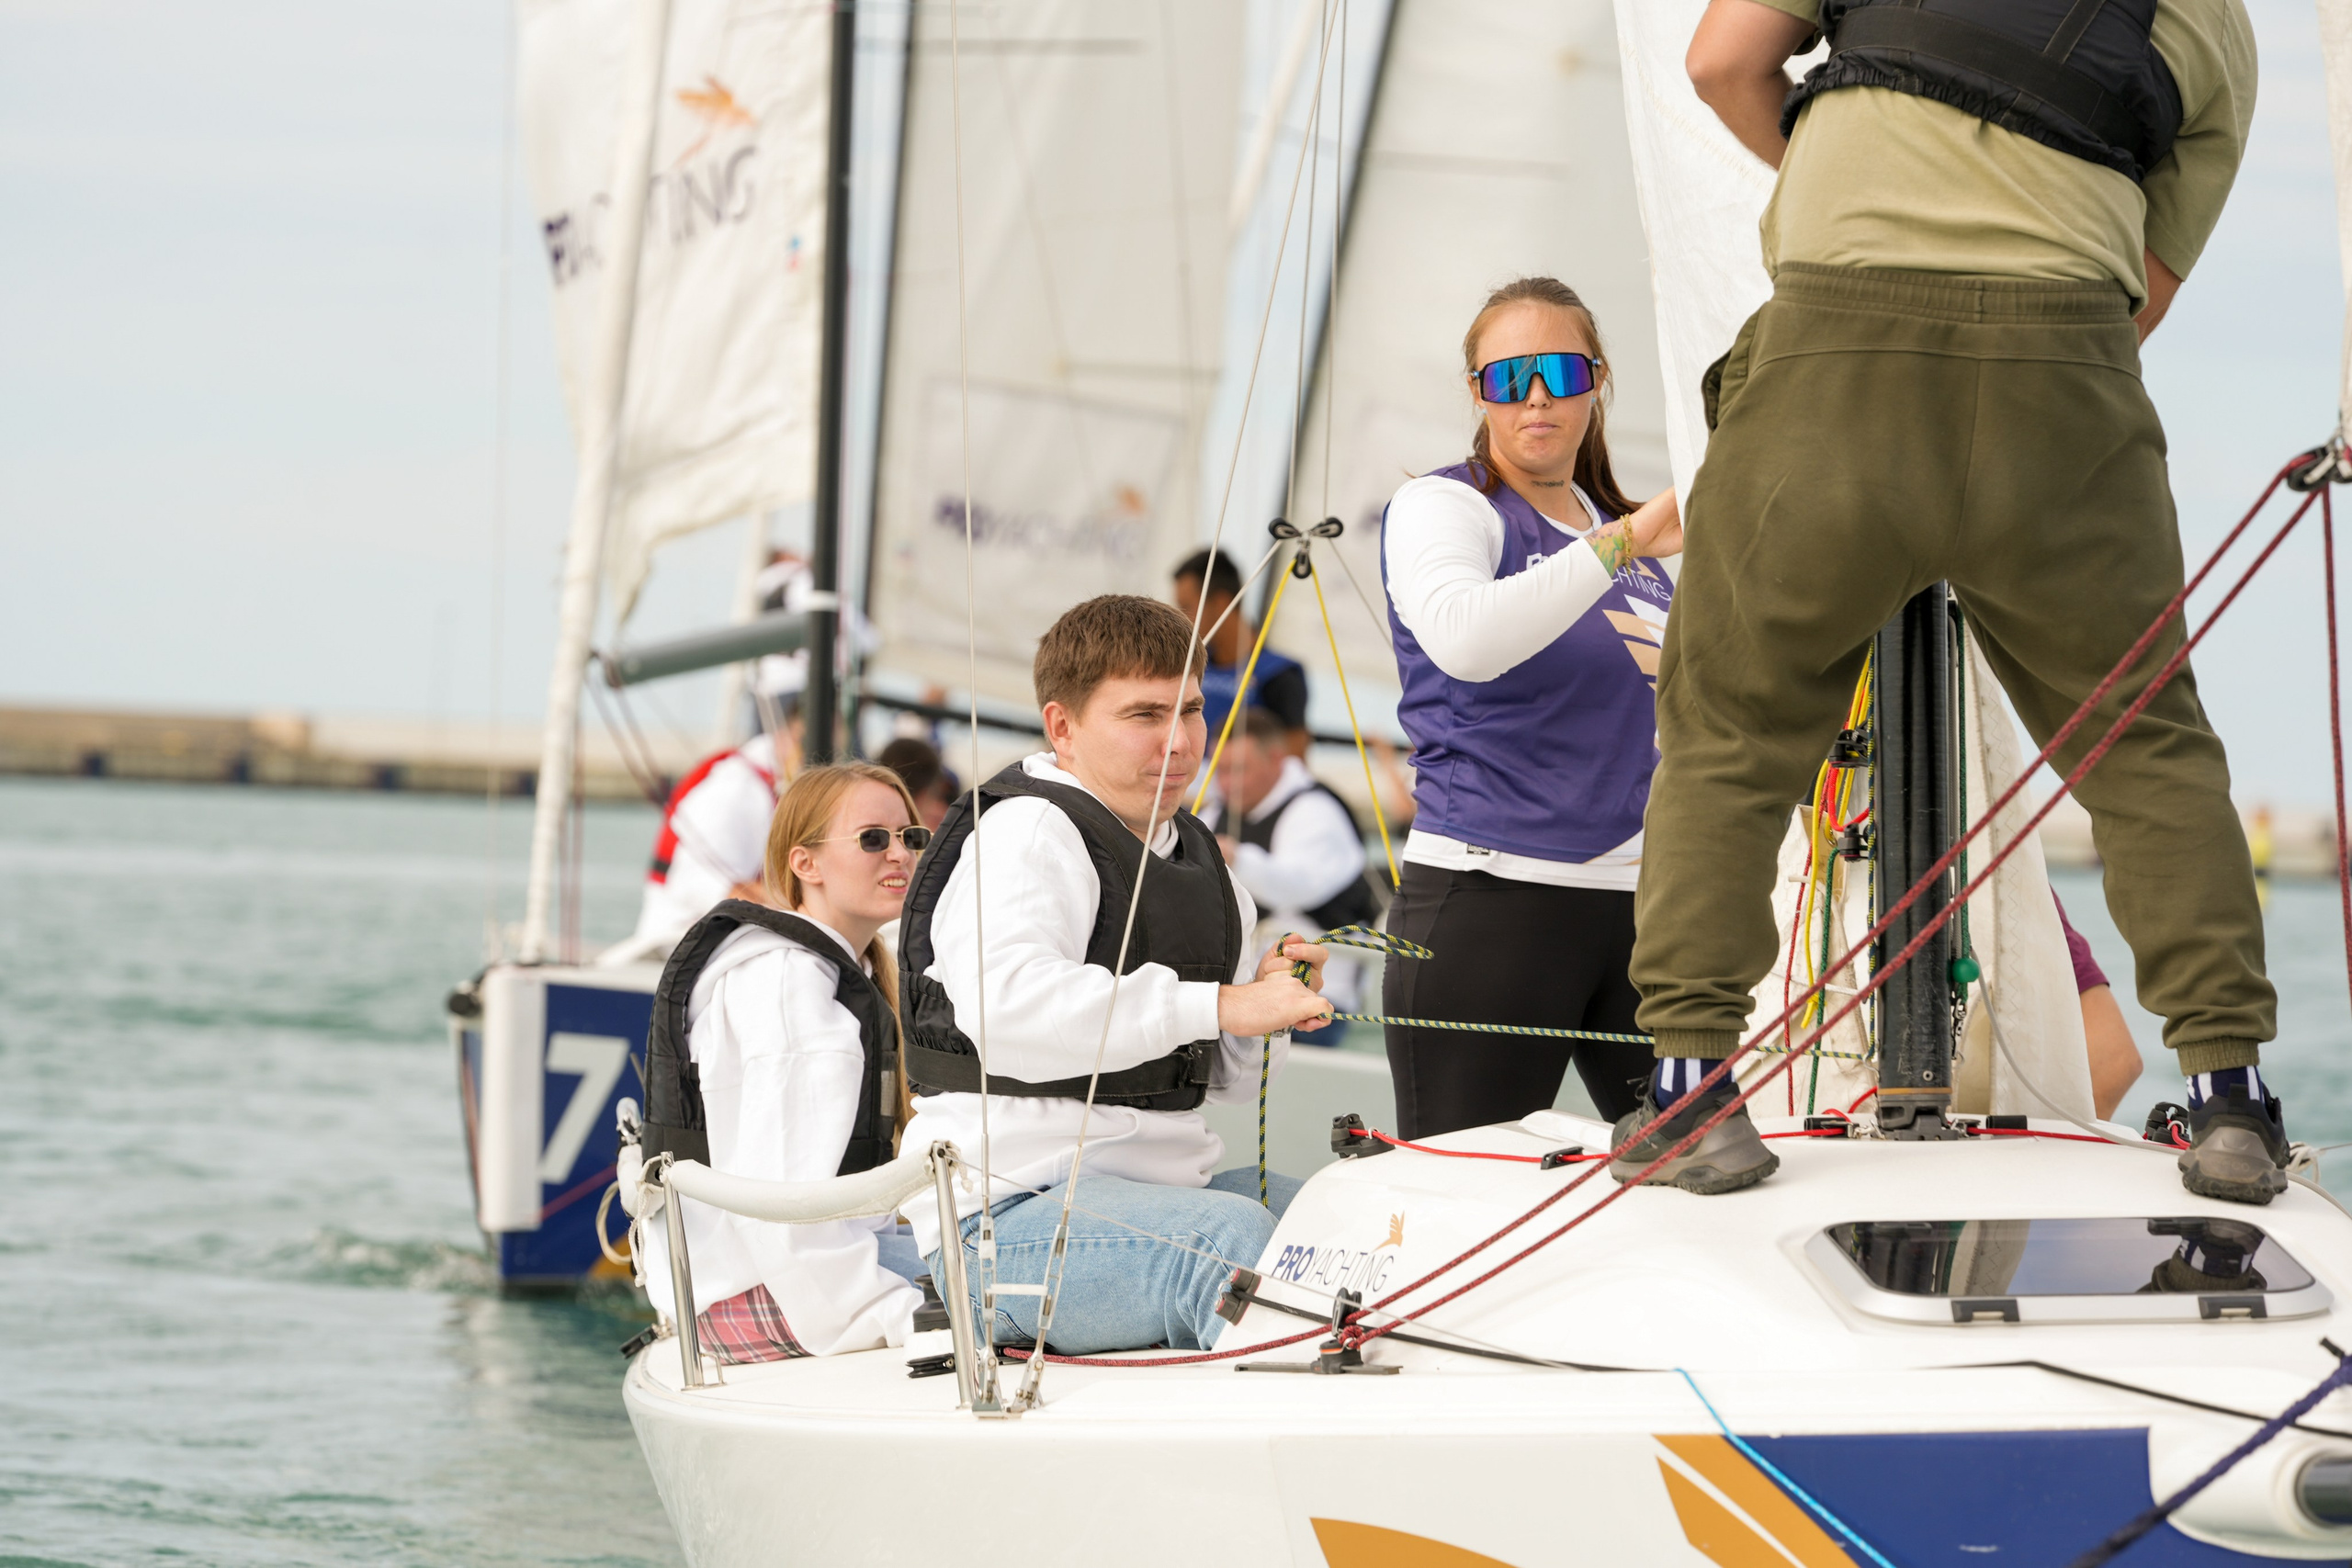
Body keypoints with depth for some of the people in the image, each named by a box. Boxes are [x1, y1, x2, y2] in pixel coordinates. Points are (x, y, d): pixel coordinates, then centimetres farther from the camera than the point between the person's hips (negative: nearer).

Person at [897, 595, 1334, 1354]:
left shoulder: (1195, 854, 19)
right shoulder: (1026, 833, -11)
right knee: (1232, 1235, -35)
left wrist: (1271, 1002, 0)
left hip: (1160, 1186, 9)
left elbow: (1226, 1073, 25)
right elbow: (1004, 1005, -33)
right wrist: (1217, 1004, -32)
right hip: (1009, 1213, -9)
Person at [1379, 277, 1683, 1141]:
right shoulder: (1440, 506, -1)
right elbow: (1462, 637, -25)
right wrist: (1620, 543, -31)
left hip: (1643, 905, 6)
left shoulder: (1633, 540, 19)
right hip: (1489, 900, -6)